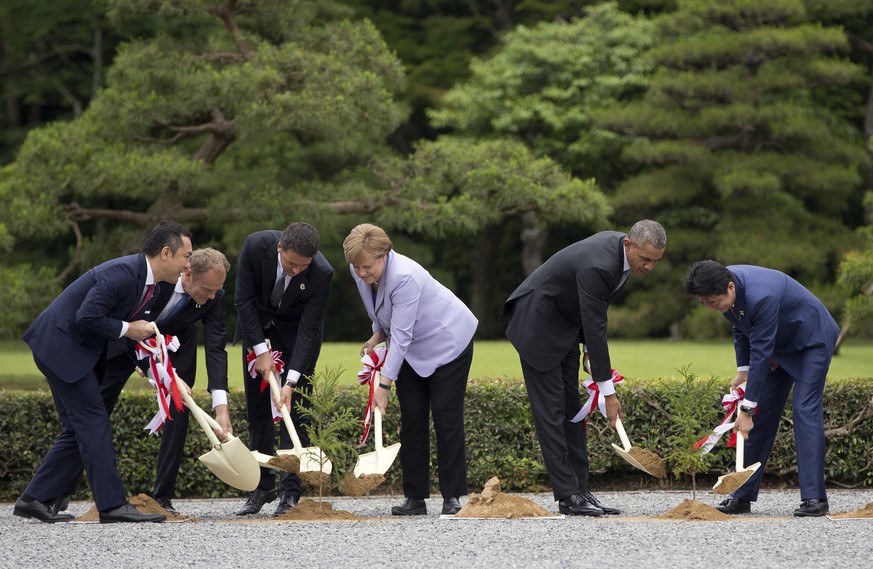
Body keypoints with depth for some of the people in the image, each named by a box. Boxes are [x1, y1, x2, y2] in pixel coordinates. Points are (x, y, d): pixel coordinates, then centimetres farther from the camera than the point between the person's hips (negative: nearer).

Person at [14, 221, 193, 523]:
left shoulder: (148, 283, 9)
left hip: (75, 350, 10)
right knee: (93, 422, -11)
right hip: (59, 345, -10)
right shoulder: (123, 272, -23)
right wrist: (127, 329, -17)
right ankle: (112, 504, -12)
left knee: (80, 429, 10)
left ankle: (34, 499, 13)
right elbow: (87, 317, -28)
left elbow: (138, 330, 17)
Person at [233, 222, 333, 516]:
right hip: (257, 325, 2)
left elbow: (309, 329, -27)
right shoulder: (256, 246, -29)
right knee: (257, 408, 2)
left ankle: (291, 492, -10)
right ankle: (262, 486, 9)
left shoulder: (322, 273, -32)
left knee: (294, 406, -11)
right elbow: (244, 300, -19)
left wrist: (292, 381, -32)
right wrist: (261, 350, -22)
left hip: (296, 333, -2)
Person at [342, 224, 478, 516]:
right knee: (412, 419, 0)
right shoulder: (359, 273, -11)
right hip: (412, 349, 7)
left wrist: (385, 385, -36)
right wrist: (378, 336, -8)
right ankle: (415, 497, 1)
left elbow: (401, 336, -35)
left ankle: (453, 497, -5)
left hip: (448, 341, -7)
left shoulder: (404, 277, -35)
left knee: (446, 417, -9)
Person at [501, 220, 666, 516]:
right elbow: (595, 329, -30)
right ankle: (568, 495, -9)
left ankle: (579, 491, 9)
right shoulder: (598, 266, -33)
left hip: (564, 325, 10)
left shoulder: (620, 249, -4)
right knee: (551, 410, -9)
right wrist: (608, 391, -25)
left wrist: (589, 349, 5)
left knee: (571, 410, 8)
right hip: (538, 326, -10)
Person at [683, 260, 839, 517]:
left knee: (805, 409, -18)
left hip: (811, 339, -8)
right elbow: (741, 327, 7)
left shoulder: (761, 297, -39)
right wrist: (742, 369, 1)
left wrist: (747, 409, -32)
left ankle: (814, 498, -20)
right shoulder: (724, 286, -14)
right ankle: (743, 496, 6)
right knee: (762, 414, 4)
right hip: (779, 344, 8)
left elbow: (761, 354, -35)